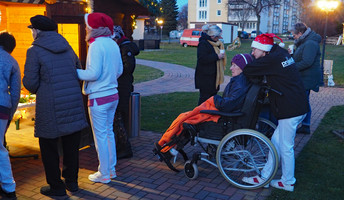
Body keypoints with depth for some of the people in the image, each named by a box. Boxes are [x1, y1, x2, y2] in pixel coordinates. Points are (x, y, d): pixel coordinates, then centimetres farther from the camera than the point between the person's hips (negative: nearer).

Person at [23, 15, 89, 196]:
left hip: (50, 107, -6)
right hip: (74, 102, 6)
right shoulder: (67, 47, 11)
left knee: (48, 146, 10)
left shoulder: (34, 50, -7)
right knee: (71, 145, 17)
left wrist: (36, 90, 11)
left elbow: (30, 82, -10)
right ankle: (72, 181, 29)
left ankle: (56, 186, 19)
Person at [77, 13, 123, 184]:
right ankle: (111, 169, 28)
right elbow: (119, 70, 15)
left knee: (100, 136, 2)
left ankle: (104, 174, 13)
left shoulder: (96, 45, -16)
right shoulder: (113, 44, 9)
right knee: (109, 132, 17)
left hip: (99, 98, -8)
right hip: (113, 94, 8)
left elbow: (93, 73, -20)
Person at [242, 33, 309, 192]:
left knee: (286, 147, 5)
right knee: (276, 142, 14)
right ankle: (264, 177, 23)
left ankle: (288, 183, 21)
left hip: (290, 110, -9)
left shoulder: (272, 59, -16)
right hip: (298, 106, 9)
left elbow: (248, 70, -16)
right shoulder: (281, 53, 12)